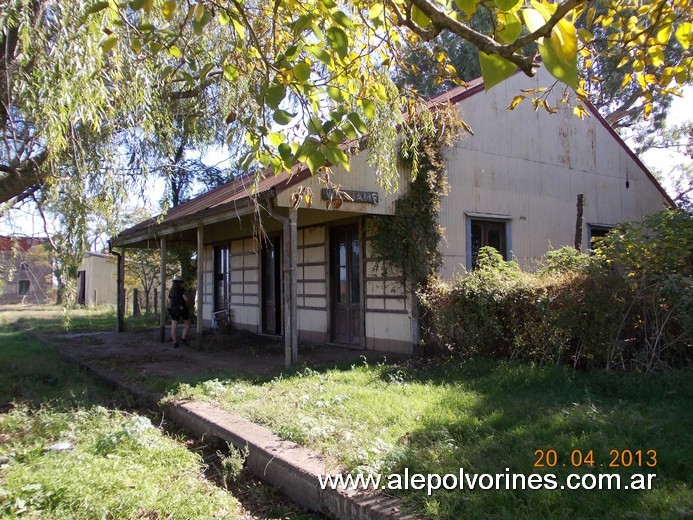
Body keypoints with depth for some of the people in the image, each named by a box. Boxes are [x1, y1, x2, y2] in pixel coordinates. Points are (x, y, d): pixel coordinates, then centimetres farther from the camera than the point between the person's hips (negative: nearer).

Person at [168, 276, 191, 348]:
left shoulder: (171, 291, 12)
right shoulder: (181, 289, -8)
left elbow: (169, 302, 15)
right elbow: (186, 299, -15)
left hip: (174, 309, 5)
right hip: (182, 308, -5)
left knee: (174, 326, 2)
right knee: (187, 324, 12)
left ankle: (175, 343, -2)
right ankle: (183, 338, 0)